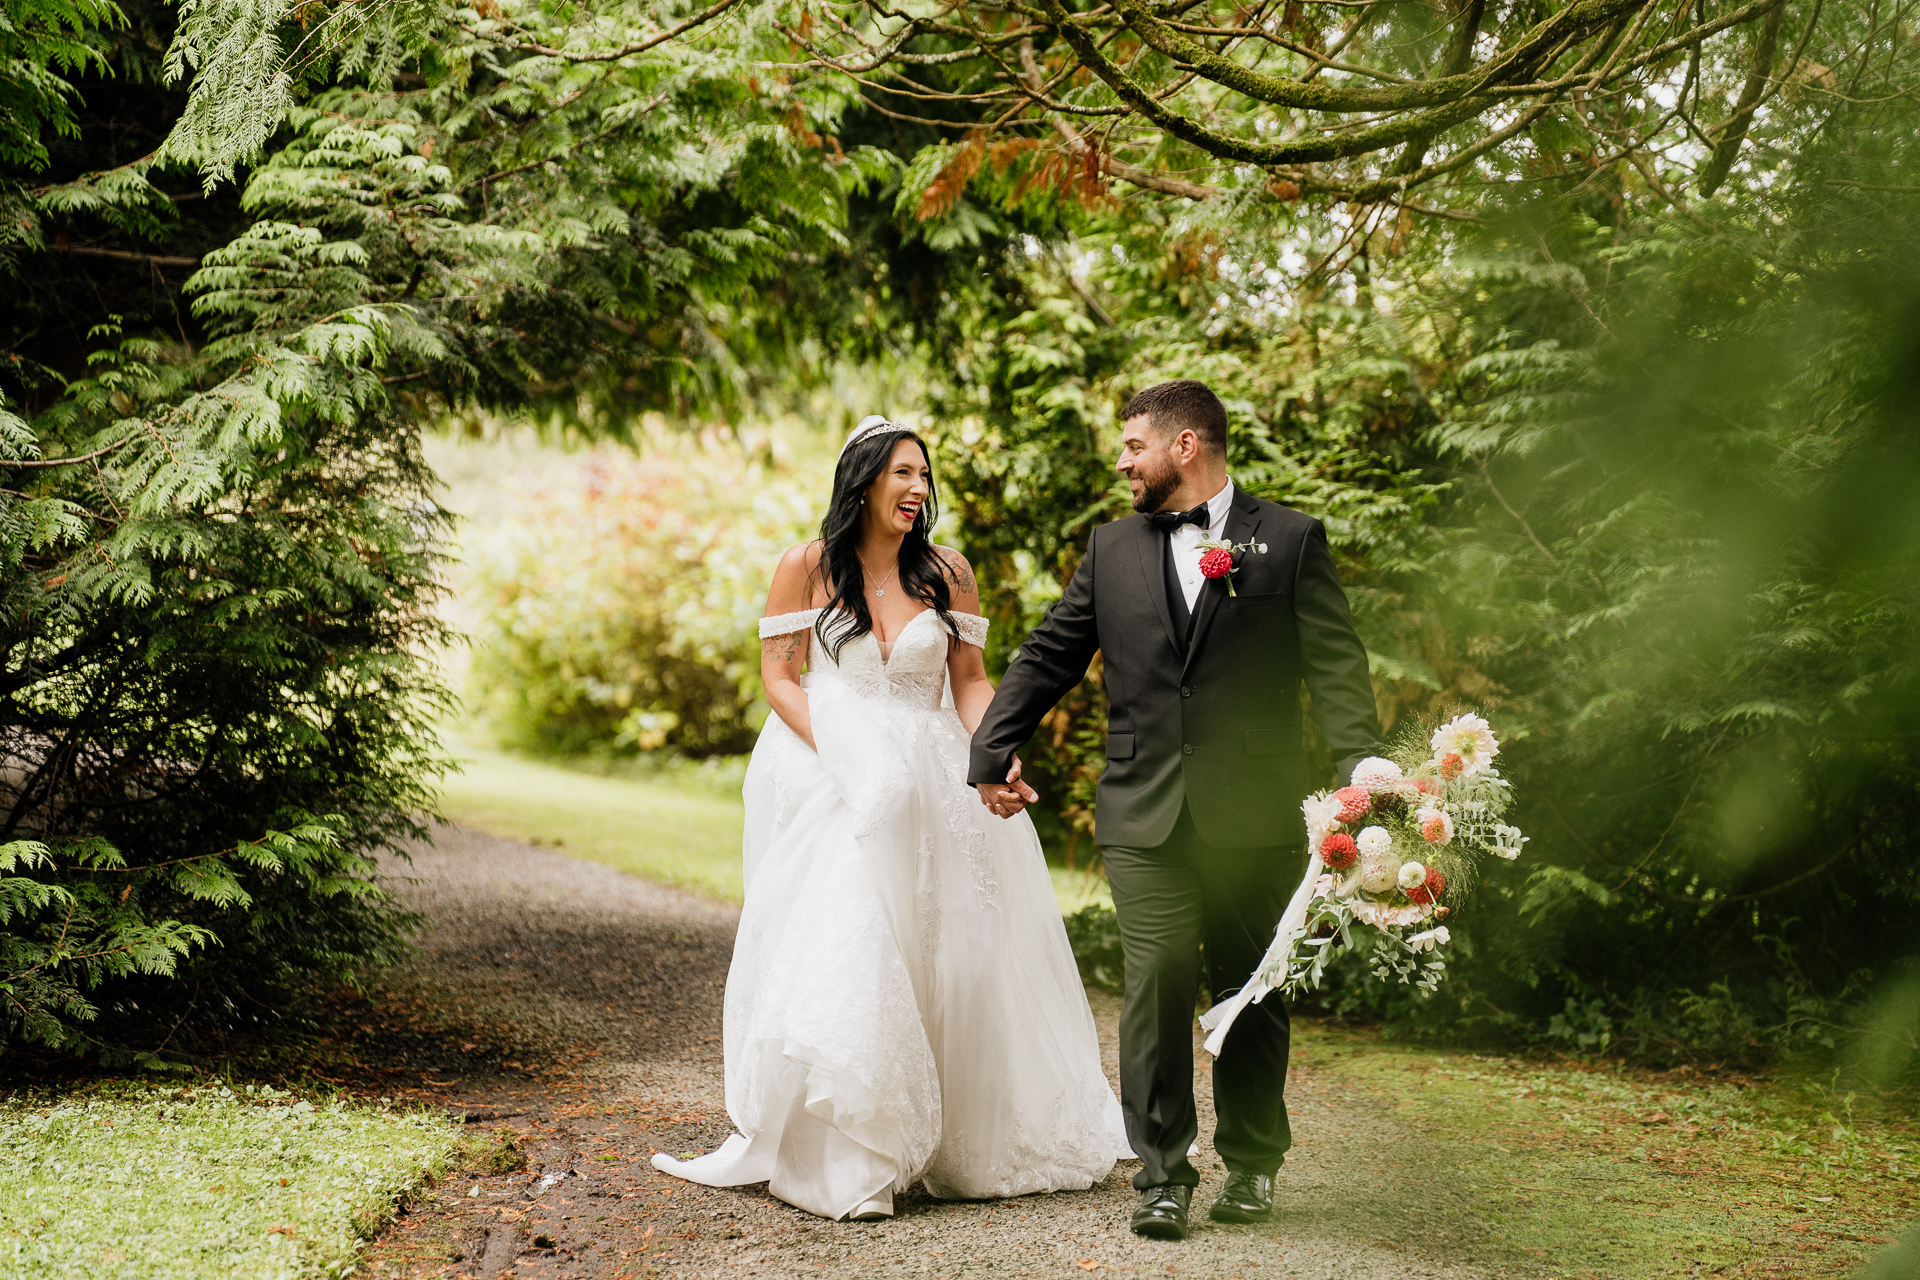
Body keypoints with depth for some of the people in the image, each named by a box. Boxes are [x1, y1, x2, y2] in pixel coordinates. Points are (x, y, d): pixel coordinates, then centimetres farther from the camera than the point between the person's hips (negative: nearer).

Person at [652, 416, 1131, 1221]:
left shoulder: (946, 573, 5)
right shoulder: (806, 567, 0)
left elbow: (969, 680, 7)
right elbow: (779, 677, -1)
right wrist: (837, 757, -15)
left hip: (928, 784, 3)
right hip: (828, 781, -2)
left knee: (953, 956, 4)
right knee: (836, 953, -9)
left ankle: (970, 1145, 17)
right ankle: (841, 1161, -5)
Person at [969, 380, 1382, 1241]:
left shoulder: (1290, 541, 3)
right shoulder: (1112, 548, 13)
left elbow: (1336, 667, -4)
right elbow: (1048, 657, 16)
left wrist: (1362, 772, -17)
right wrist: (993, 752, 10)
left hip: (1255, 815, -2)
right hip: (1145, 817, 2)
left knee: (1252, 993, 8)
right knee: (1155, 990, -3)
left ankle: (1251, 1163, 23)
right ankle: (1163, 1174, 5)